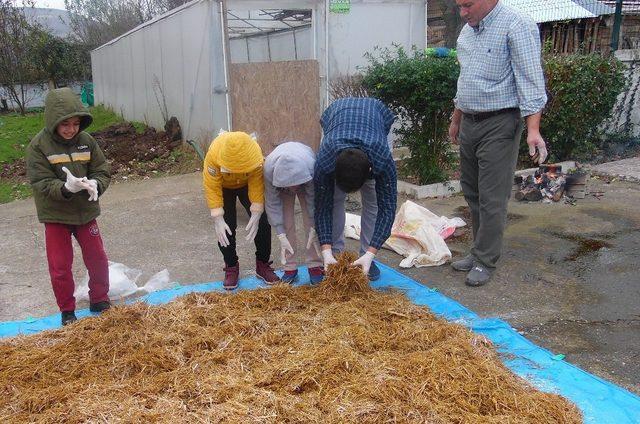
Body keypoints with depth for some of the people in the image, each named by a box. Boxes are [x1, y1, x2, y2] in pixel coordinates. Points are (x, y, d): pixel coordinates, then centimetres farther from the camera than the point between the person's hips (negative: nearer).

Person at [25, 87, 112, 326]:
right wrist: (66, 188, -36)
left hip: (85, 212, 3)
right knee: (60, 266, 6)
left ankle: (99, 300, 31)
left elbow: (103, 171, -3)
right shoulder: (38, 146, -14)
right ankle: (67, 310, 26)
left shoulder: (86, 141, -6)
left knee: (97, 259, 10)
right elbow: (41, 184, -17)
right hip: (55, 216, -2)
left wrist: (94, 185, -26)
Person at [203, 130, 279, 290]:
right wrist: (217, 219, -32)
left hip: (247, 184, 1)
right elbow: (212, 187, -31)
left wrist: (256, 214, -29)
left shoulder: (255, 153, -37)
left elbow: (257, 184, -27)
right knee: (226, 227, -10)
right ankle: (231, 267, 9)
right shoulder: (214, 153, -40)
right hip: (223, 186, -1)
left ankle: (263, 264, 9)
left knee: (262, 222, -8)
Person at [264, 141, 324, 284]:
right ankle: (289, 267, 1)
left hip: (307, 181, 0)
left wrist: (314, 228, -22)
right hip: (280, 185, 1)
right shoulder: (269, 169, -42)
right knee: (287, 224, -9)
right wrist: (281, 235, -33)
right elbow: (273, 203, -31)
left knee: (311, 223, -8)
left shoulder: (312, 166, -44)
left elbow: (313, 199, -27)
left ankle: (315, 265, 2)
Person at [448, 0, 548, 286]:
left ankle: (485, 261, 8)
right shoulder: (468, 30, 12)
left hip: (499, 124, -8)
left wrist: (533, 130, -27)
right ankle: (480, 250, 25)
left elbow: (530, 80, -19)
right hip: (469, 123, 8)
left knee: (492, 198, -4)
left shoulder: (516, 26, -13)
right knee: (472, 192, 13)